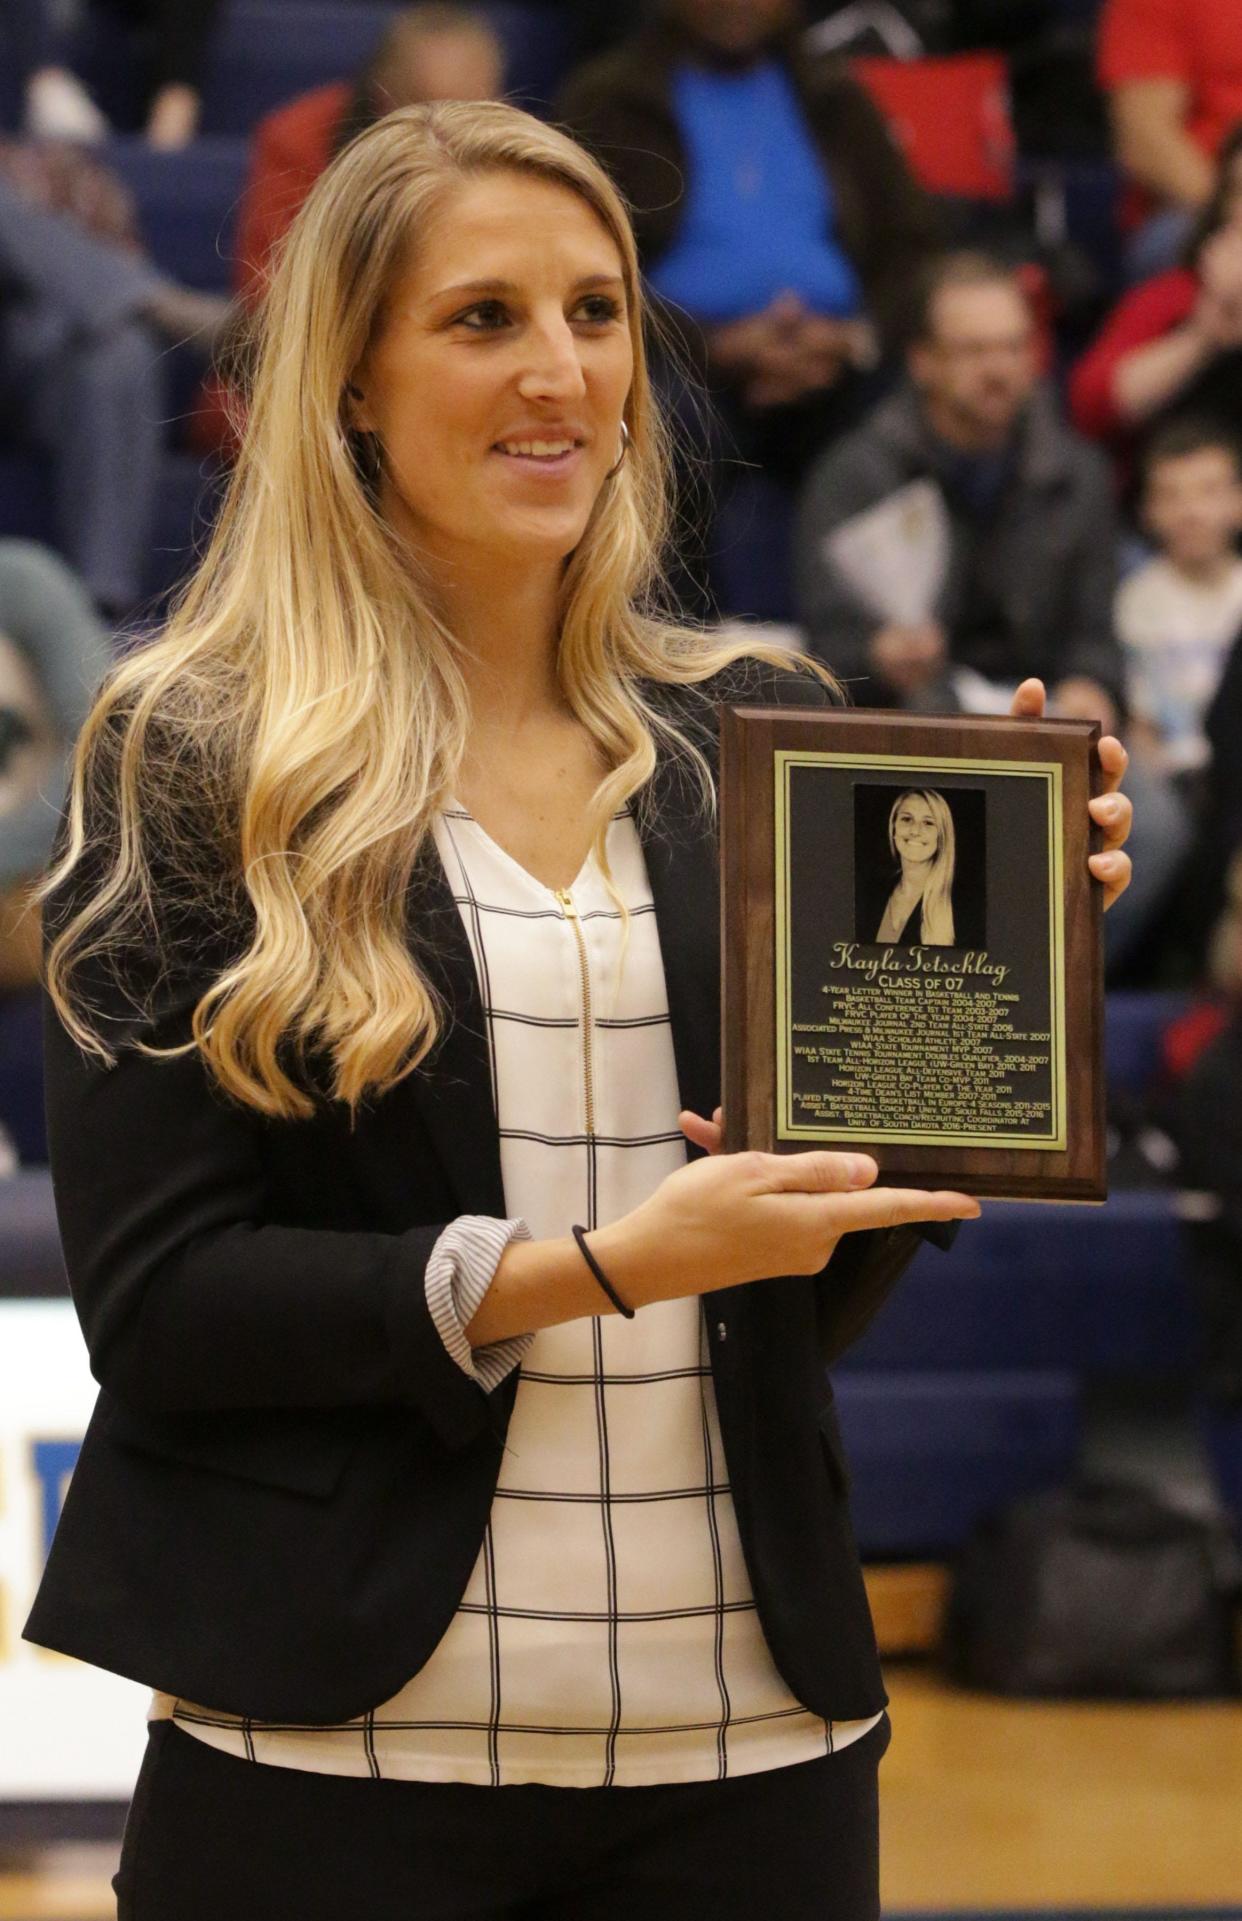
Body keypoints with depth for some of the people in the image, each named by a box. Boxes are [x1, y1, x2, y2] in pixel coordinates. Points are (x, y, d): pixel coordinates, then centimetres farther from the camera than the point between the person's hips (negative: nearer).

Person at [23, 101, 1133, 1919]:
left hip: (748, 1739, 3)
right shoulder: (190, 763, -2)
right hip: (337, 1750, -3)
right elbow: (154, 1301, -9)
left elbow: (822, 1298, 10)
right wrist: (602, 1265, -17)